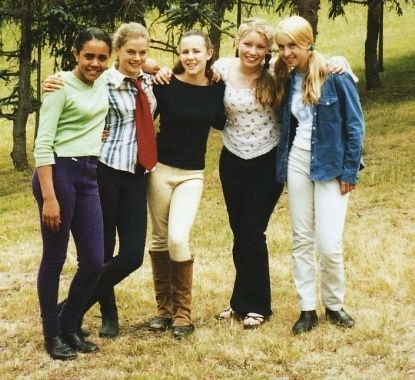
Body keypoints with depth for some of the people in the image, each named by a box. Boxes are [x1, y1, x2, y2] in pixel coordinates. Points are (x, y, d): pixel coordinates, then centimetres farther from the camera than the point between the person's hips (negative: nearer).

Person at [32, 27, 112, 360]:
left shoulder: (104, 83, 10)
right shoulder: (61, 85, -10)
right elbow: (43, 143, -14)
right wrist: (48, 197, -20)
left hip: (88, 175, 7)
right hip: (58, 172, -7)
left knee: (94, 260, 4)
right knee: (55, 259, 1)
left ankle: (69, 327, 22)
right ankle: (52, 335, 14)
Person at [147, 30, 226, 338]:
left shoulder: (217, 89, -1)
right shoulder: (166, 85, -8)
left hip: (192, 174, 0)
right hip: (161, 168, 0)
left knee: (178, 239, -15)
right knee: (160, 239, 6)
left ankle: (183, 312, -2)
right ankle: (164, 307, 21)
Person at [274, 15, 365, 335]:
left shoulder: (335, 74, -12)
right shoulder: (287, 79, 4)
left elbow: (355, 125, -9)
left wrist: (350, 171, -10)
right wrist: (282, 165, 3)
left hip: (330, 166, -5)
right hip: (297, 164, 5)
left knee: (329, 244, -7)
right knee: (302, 239, 7)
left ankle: (334, 305, 14)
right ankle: (308, 309, 15)